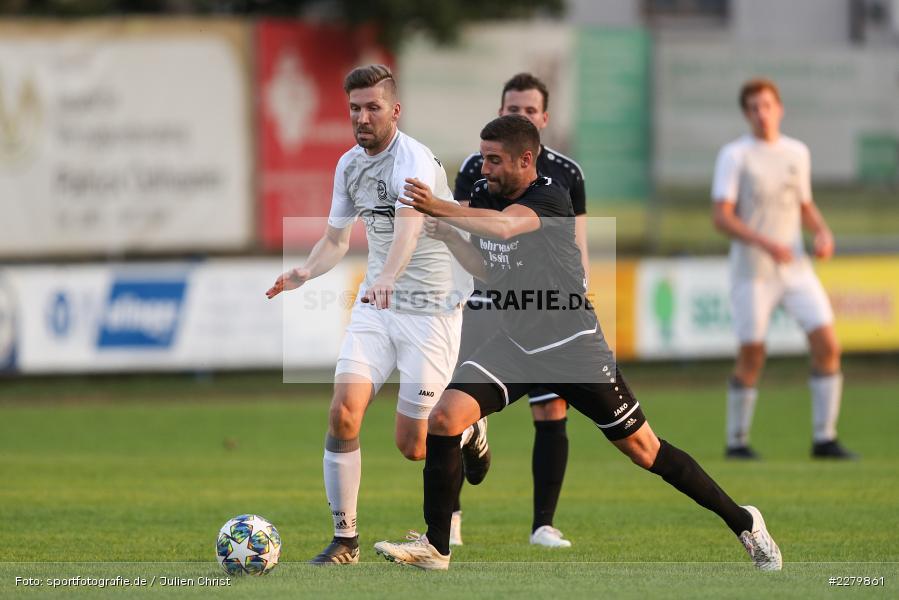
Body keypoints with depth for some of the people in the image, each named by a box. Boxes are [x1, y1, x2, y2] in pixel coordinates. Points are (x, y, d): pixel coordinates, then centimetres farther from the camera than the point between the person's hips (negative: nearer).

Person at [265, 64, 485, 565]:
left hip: (431, 309, -6)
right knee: (344, 411, -13)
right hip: (376, 303, 6)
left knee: (412, 445, -3)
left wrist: (389, 276, -61)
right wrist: (306, 272, -7)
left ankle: (467, 432, 33)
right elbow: (338, 238, 15)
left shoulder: (414, 160, -22)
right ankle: (345, 538, -4)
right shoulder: (350, 165, 4)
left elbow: (410, 222, -42)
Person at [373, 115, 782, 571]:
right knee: (444, 417, -14)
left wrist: (439, 209, -46)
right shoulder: (483, 195, 2)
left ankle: (742, 521, 17)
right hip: (515, 342, 6)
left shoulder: (550, 198, -20)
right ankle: (435, 547, -5)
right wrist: (447, 236, -5)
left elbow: (504, 227, -41)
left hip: (572, 346, -6)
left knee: (643, 449, 1)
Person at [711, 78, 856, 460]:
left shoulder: (797, 152, 10)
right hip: (751, 271, -5)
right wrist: (764, 243, -26)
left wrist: (823, 234, 0)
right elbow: (721, 217, -14)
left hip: (795, 268, 5)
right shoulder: (733, 156, -7)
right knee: (752, 357, -2)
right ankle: (736, 441, 14)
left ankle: (824, 439, -2)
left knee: (827, 345, -8)